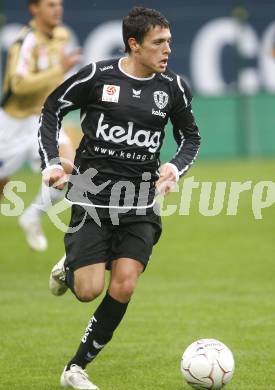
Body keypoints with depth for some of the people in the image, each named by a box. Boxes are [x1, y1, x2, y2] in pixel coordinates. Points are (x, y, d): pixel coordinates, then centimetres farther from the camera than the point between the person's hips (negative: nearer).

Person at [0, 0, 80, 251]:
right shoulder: (28, 41, -22)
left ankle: (33, 217, -1)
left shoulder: (61, 35, 2)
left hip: (44, 119, 6)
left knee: (68, 166, -19)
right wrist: (59, 69, -39)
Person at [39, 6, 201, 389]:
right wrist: (51, 163, -2)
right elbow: (51, 109, 7)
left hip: (140, 195, 3)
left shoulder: (173, 87, 3)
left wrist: (176, 167, -4)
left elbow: (191, 137, 17)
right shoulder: (98, 75, -6)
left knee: (124, 286, -10)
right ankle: (68, 268, 30)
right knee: (89, 290, -10)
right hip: (93, 190, -3)